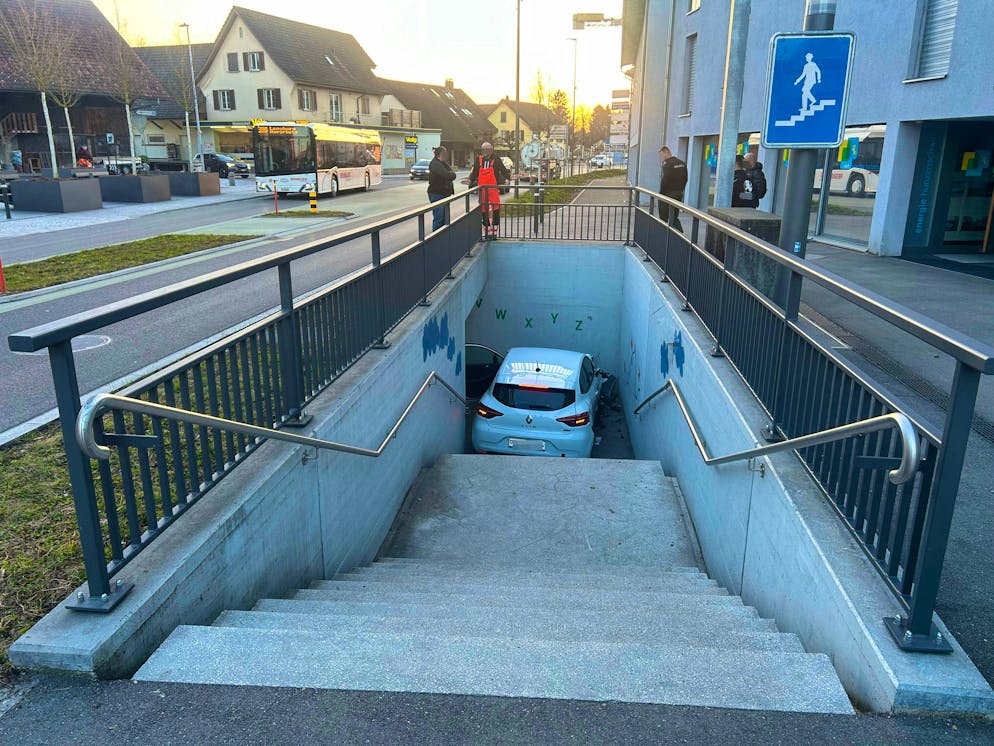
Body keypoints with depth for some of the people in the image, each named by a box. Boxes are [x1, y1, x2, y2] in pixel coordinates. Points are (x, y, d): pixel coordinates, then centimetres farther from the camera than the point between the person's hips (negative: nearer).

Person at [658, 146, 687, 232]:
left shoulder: (667, 164, -16)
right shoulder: (682, 164, 9)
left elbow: (664, 181, -19)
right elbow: (685, 179, 11)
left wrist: (661, 194, -8)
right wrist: (680, 191, 16)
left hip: (667, 195, -8)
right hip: (679, 195, 8)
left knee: (663, 218, 3)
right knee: (675, 217, 16)